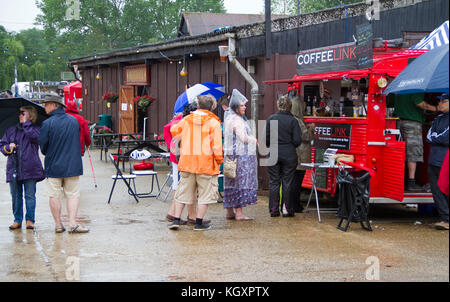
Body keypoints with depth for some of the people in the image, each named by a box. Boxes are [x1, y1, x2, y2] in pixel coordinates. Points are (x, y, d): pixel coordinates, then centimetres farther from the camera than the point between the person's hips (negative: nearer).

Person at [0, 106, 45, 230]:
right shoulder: (11, 130, 14)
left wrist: (26, 123, -11)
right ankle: (17, 220, 16)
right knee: (15, 196, 7)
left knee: (30, 196, -1)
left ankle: (30, 220, 8)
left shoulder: (35, 128, 2)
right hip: (13, 168, 4)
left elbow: (34, 136, -21)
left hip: (29, 168, -4)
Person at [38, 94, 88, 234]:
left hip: (53, 165, -2)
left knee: (54, 196, 7)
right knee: (73, 194, 5)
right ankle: (73, 224, -3)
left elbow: (43, 146, -4)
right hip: (72, 165, 2)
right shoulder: (74, 121, 2)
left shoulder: (47, 124, -11)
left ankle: (58, 225, 10)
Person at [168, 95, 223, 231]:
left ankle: (176, 220, 10)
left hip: (187, 161, 4)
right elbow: (217, 144, -9)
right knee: (205, 193, 5)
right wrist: (219, 159, 0)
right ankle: (199, 222, 4)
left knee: (183, 191, 13)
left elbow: (174, 130, 22)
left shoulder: (187, 119, 7)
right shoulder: (213, 122, -6)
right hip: (206, 162, -4)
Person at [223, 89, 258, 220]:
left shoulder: (228, 118, 14)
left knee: (231, 184, 10)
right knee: (241, 183, -6)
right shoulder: (237, 120, -15)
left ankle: (229, 212, 14)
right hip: (241, 155, -9)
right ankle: (239, 213, -6)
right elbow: (244, 138, -19)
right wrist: (254, 140, 1)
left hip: (230, 155, 9)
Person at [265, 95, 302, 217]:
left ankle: (274, 210, 8)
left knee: (274, 182, 7)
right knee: (287, 183, 5)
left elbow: (266, 137, -2)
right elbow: (297, 140, -8)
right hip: (289, 155, -1)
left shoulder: (271, 119, -3)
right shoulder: (293, 120, -7)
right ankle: (287, 210, 7)